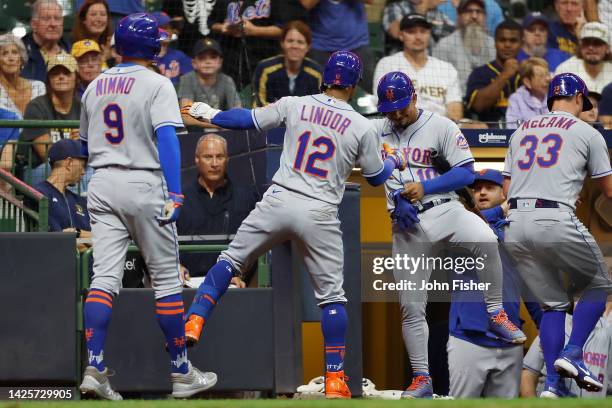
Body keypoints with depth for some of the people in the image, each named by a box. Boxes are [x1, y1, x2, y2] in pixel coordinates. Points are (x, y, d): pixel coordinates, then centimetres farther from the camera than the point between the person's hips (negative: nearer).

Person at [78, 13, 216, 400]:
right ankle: (182, 374, 10)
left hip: (102, 183, 5)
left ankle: (94, 368, -16)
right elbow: (167, 137, -19)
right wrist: (175, 193, -25)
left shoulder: (95, 86, 11)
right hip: (143, 185, -5)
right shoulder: (157, 84, -7)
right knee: (167, 278, 4)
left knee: (105, 277, -1)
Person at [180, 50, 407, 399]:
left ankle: (194, 322, 1)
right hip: (320, 215, -1)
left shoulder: (295, 105, 2)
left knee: (230, 261, 17)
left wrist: (209, 114, 27)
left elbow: (249, 120, 10)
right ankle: (335, 379, 6)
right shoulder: (363, 128, 1)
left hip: (278, 201, 1)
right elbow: (377, 177, 12)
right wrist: (395, 161, 35)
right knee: (332, 296, 9)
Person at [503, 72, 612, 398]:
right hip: (556, 221, -5)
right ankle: (572, 354, -6)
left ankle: (552, 383, 3)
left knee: (553, 303, 15)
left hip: (515, 226, 5)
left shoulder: (520, 132, 20)